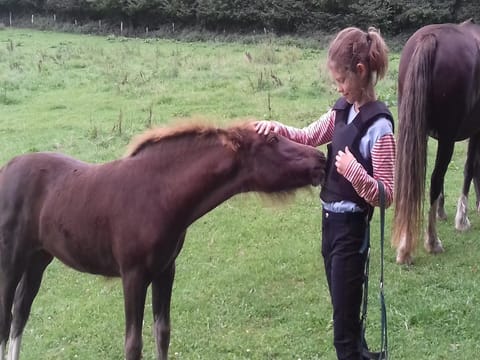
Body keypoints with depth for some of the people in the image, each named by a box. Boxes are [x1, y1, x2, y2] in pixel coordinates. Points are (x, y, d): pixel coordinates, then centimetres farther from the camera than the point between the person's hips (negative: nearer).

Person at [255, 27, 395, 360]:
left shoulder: (378, 125, -19)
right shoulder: (343, 110, 4)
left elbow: (386, 196, -18)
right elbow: (309, 137, 18)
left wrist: (355, 172, -34)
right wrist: (278, 128, 0)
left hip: (351, 228, -8)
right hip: (331, 220, 8)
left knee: (344, 323, 0)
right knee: (343, 310, 22)